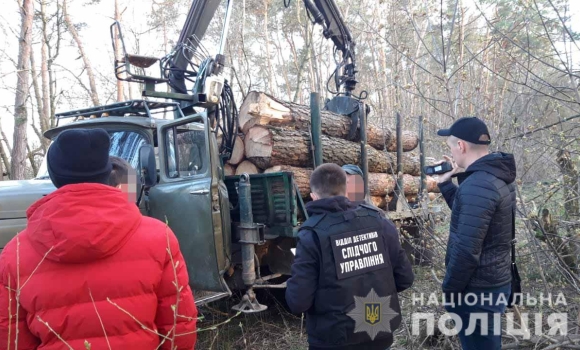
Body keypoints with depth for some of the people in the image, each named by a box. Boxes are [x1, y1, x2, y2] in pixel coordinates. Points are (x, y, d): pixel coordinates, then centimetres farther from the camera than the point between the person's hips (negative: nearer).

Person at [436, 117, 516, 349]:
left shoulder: (477, 185, -25)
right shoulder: (499, 176, 7)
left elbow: (466, 249, -27)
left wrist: (449, 290, -15)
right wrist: (446, 183, 12)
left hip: (477, 288, -10)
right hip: (497, 280, 10)